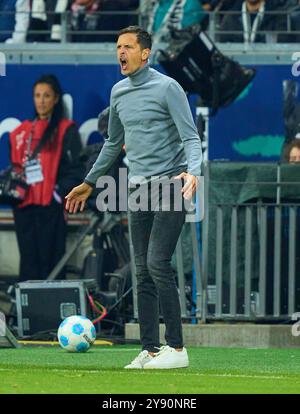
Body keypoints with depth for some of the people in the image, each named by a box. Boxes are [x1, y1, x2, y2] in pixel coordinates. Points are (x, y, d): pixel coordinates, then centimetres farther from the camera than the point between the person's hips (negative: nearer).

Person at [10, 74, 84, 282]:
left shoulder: (66, 130, 3)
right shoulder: (21, 132, 18)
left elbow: (75, 169, -4)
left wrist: (60, 193, -16)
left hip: (51, 206, -5)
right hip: (25, 205, 5)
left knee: (49, 262, -8)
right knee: (28, 262, 2)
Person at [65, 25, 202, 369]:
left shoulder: (167, 88, -7)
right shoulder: (118, 92, 15)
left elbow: (191, 137, -11)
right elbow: (113, 143, 29)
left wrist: (193, 171, -30)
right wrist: (89, 182, 33)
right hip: (137, 188, 7)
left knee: (157, 263, -16)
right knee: (143, 272, 4)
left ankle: (176, 348, -12)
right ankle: (150, 350, 6)